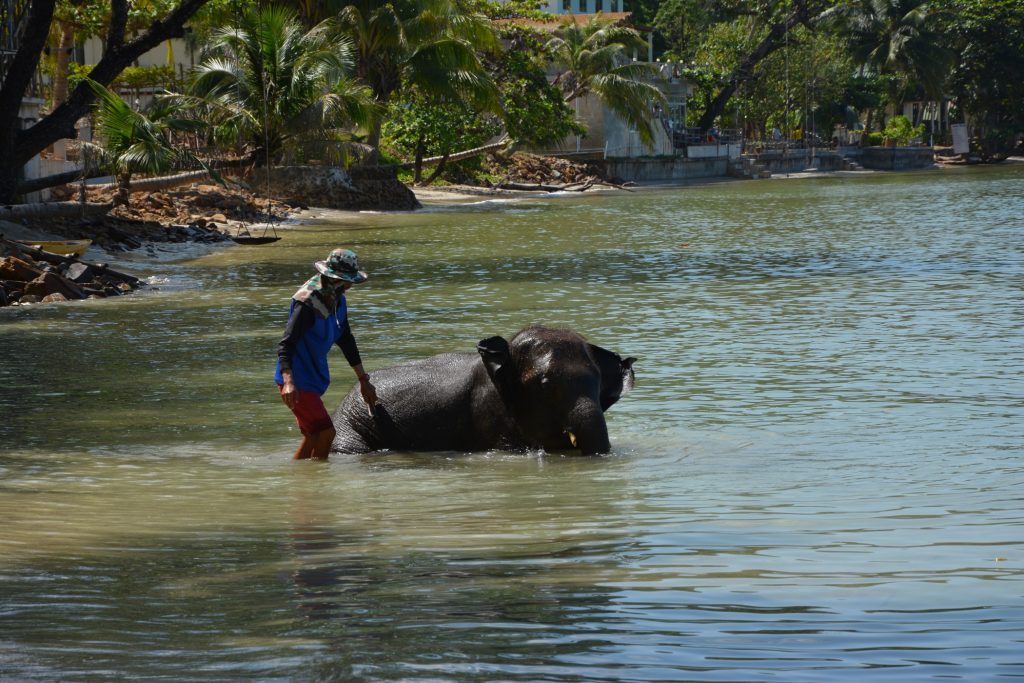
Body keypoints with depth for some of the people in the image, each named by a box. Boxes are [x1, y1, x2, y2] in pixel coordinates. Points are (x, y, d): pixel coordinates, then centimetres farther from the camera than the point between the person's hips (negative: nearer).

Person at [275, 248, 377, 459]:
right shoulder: (308, 303, -22)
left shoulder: (338, 301, 7)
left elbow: (346, 341, 19)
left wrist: (364, 380, 23)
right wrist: (288, 381, -42)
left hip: (313, 380, 10)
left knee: (313, 437, 16)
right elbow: (285, 345, -28)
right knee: (325, 432, -16)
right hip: (298, 382, -10)